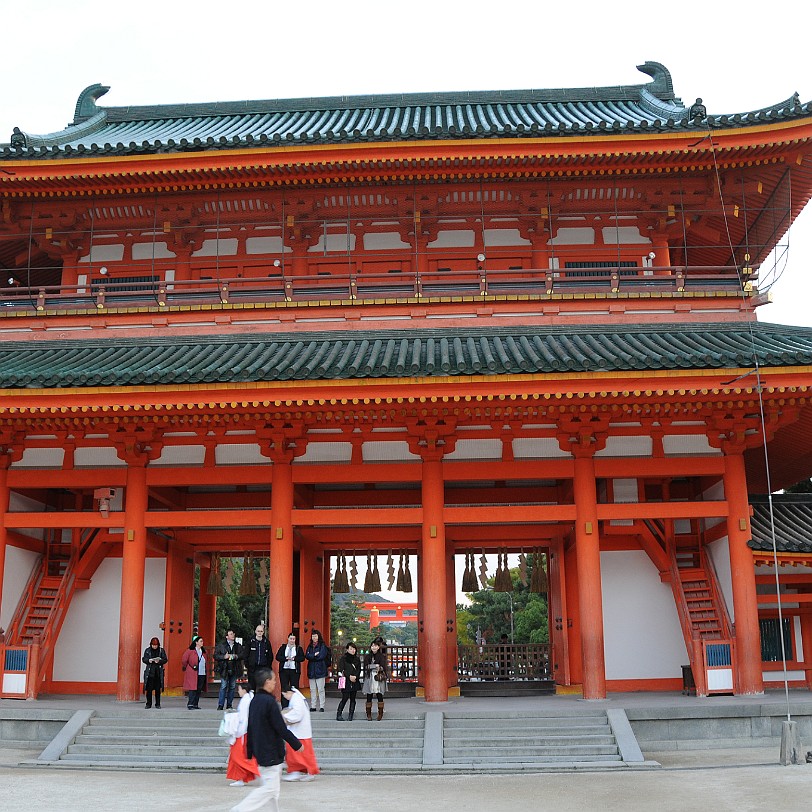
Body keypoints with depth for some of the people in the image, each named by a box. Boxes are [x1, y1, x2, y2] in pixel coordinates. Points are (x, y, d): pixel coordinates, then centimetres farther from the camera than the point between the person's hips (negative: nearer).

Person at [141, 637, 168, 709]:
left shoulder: (161, 650, 3)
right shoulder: (147, 650, 5)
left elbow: (165, 659, 2)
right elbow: (143, 659, 5)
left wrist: (159, 661, -16)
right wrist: (148, 660, -15)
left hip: (158, 672, 0)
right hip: (149, 671, 0)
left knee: (158, 689, 3)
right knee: (149, 688, -2)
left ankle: (157, 704, 13)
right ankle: (148, 704, 8)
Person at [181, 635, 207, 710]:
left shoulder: (203, 652, 15)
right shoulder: (190, 651, -6)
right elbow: (184, 660, -4)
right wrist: (189, 667, 3)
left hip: (202, 674, 6)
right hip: (193, 674, -6)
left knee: (199, 690, 6)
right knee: (193, 689, -10)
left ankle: (196, 704, 13)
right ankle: (190, 704, -6)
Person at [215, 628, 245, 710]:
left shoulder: (238, 646, 12)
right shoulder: (221, 645, 4)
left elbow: (242, 655, 8)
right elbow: (215, 656, 0)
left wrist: (236, 656, -11)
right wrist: (224, 657, -14)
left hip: (234, 669, 3)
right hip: (224, 669, -3)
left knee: (232, 687, 5)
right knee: (223, 686, -8)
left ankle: (229, 705, 14)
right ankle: (220, 705, -3)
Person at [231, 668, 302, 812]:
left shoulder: (254, 701, 8)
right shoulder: (270, 702, -19)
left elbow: (250, 728, 14)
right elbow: (281, 729, -18)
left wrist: (250, 751, 20)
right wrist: (297, 744, -6)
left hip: (260, 750, 9)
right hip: (271, 752, -9)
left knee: (272, 786, 16)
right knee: (270, 787, -5)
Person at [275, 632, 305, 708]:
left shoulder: (299, 648, 8)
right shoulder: (283, 647, 10)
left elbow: (302, 658, -2)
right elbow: (277, 657, 0)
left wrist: (294, 658, -16)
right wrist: (286, 658, -13)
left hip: (294, 670, -1)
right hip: (284, 670, 1)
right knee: (284, 688, 0)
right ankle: (284, 707, 4)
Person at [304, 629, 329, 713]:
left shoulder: (322, 646, -1)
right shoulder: (310, 646, 16)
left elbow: (321, 656, -13)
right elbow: (306, 655, 2)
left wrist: (311, 656, -4)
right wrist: (315, 655, -11)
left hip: (320, 670, -5)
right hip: (311, 670, 5)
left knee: (320, 689, -5)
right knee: (312, 689, 6)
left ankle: (321, 706, -1)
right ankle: (313, 706, 9)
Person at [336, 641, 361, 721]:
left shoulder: (357, 659, 12)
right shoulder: (343, 658, 1)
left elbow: (359, 670, 9)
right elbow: (341, 669, -6)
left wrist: (355, 676, -10)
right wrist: (349, 676, -15)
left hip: (355, 681, 4)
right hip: (346, 681, -4)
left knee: (352, 699, 3)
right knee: (345, 698, -9)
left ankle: (350, 716, 6)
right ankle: (339, 714, 1)